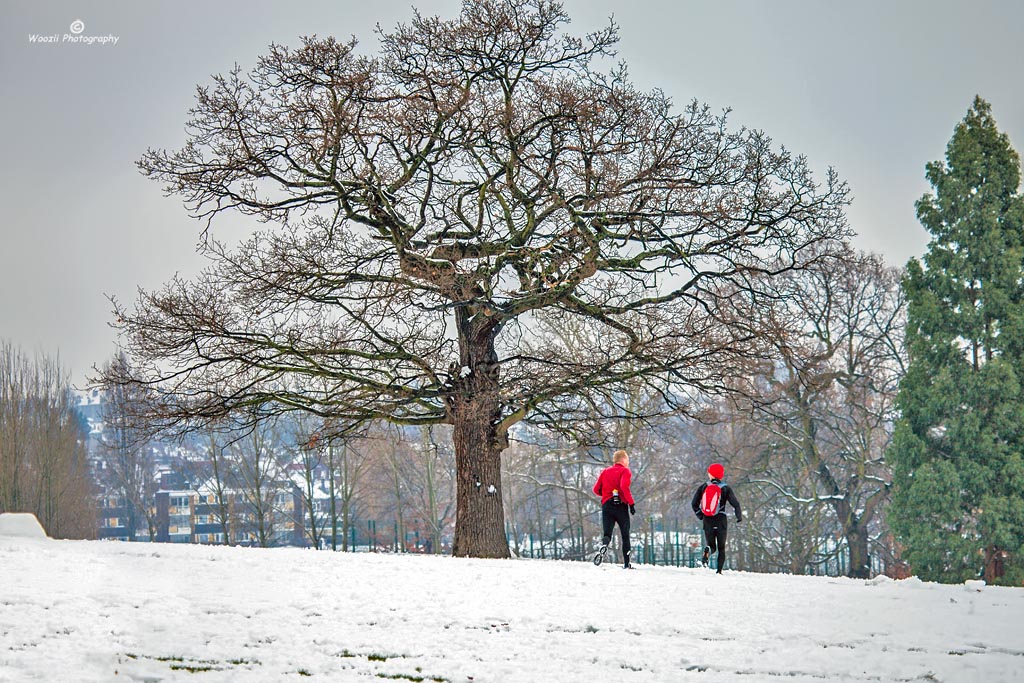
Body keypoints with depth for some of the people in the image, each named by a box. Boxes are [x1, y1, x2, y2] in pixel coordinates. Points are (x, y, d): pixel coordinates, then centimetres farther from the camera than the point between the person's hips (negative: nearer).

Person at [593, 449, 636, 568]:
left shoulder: (605, 471, 13)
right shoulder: (625, 471, -2)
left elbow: (596, 489, 11)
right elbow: (624, 486, -19)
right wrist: (631, 503, -15)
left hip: (606, 505, 3)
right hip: (621, 506, -3)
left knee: (607, 534, 2)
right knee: (625, 535, 9)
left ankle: (604, 545, -34)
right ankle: (626, 563, 7)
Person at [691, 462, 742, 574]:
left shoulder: (703, 487, 3)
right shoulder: (726, 488, -3)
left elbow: (694, 504, 3)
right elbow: (735, 504, -8)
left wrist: (700, 516, 15)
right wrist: (739, 517, 8)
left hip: (707, 520, 1)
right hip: (721, 521, -1)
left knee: (711, 545, 13)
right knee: (721, 547, 13)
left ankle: (707, 551, -23)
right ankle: (719, 570, 3)